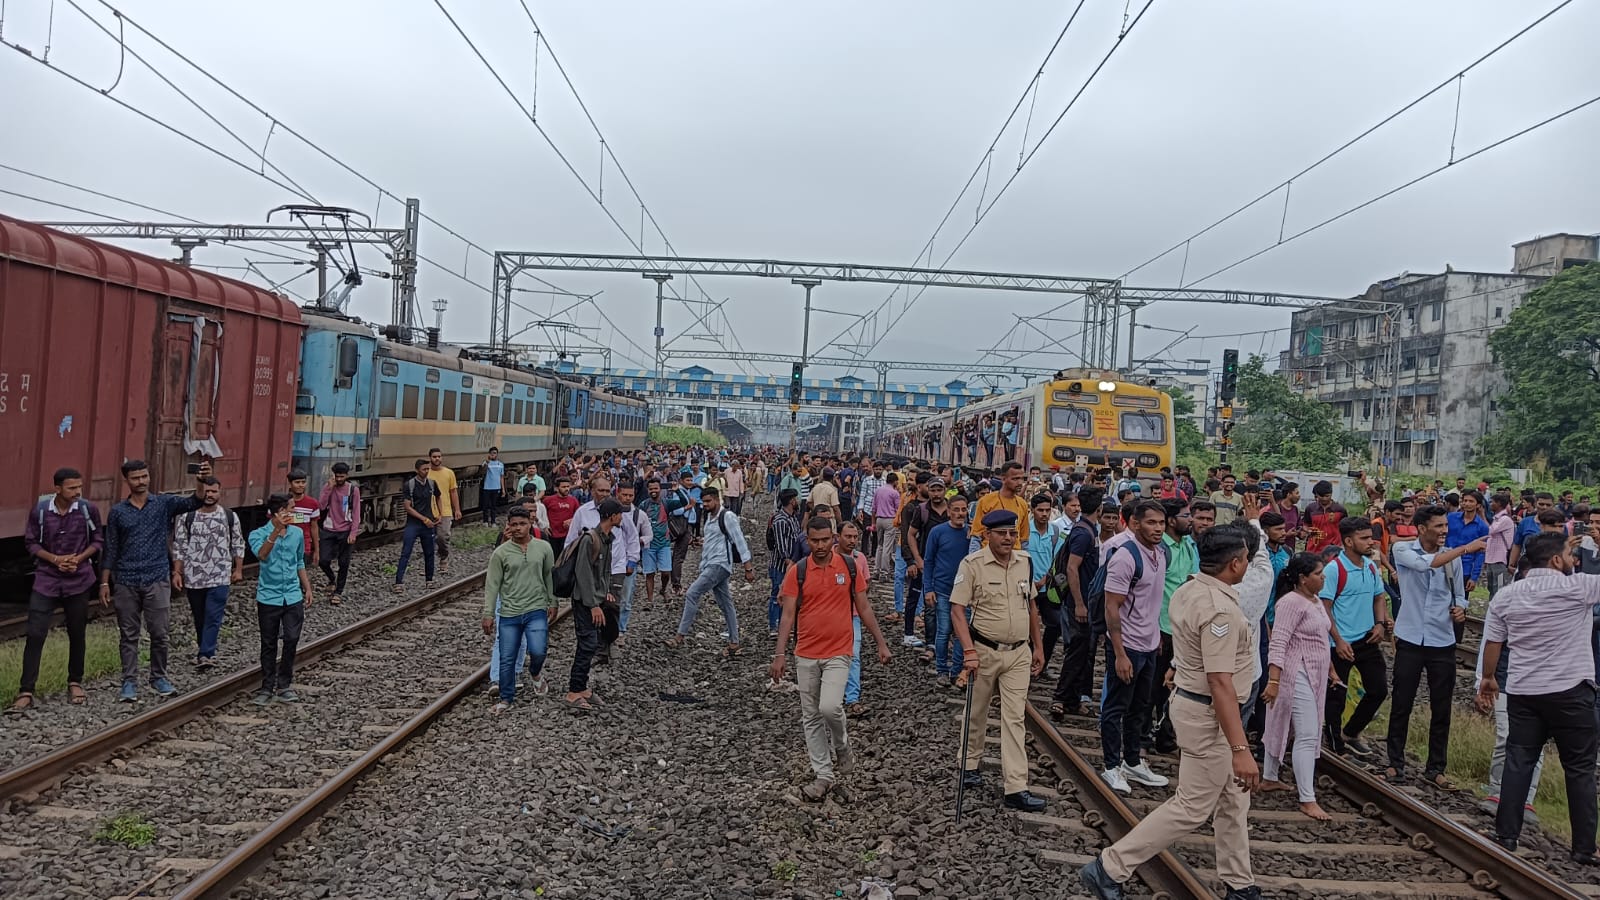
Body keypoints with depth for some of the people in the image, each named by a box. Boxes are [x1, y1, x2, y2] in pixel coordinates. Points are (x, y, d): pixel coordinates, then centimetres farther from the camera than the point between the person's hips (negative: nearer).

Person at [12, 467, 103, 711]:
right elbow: (31, 542, 1)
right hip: (46, 581, -1)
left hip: (78, 581, 1)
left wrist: (79, 558, -13)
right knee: (35, 635, -5)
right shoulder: (40, 510, -8)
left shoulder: (88, 509, -7)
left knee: (77, 635, 10)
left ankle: (75, 683, 27)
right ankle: (26, 692, 1)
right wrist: (54, 559, -14)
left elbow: (98, 540, 3)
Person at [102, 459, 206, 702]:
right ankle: (129, 682, 14)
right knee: (128, 636, 6)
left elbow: (192, 502, -16)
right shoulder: (117, 512, 5)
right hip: (126, 582, 1)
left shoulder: (164, 503, 2)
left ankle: (158, 677, 18)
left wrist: (200, 482, -36)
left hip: (157, 580, -1)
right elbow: (111, 550, 8)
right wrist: (105, 582, 5)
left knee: (159, 633, 3)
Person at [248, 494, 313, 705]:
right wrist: (277, 530, -37)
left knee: (291, 641, -1)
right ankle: (267, 688, 18)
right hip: (269, 598, -3)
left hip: (293, 596, 3)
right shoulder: (258, 534, -8)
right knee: (269, 645, 7)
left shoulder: (297, 533, 5)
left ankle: (284, 685, 13)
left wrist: (307, 588, 15)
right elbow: (261, 555, -30)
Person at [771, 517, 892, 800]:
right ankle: (824, 775, 19)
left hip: (838, 652, -2)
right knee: (811, 716, 7)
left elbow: (864, 608, 5)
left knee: (830, 707, -18)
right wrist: (780, 654, -12)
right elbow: (788, 614, -4)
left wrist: (881, 643, 3)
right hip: (806, 654, 2)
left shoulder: (849, 566, -2)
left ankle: (842, 748, 12)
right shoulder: (798, 571, -3)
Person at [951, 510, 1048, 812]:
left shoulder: (1024, 562, 4)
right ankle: (969, 765, 34)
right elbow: (957, 610, -14)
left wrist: (1038, 647, 15)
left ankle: (1017, 788, 0)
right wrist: (969, 652, -22)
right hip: (984, 650, -3)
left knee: (1014, 718, 0)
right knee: (977, 713, 12)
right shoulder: (972, 564, -12)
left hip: (1019, 653, 4)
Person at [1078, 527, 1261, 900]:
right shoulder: (1220, 610, -27)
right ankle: (1109, 868, 2)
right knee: (1192, 806, -2)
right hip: (1208, 714, -10)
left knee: (1232, 798, 19)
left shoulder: (1187, 591, 2)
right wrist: (1241, 750, -30)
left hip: (1188, 698, 10)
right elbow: (1220, 683, -30)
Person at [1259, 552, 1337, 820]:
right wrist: (1273, 680, -28)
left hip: (1314, 676, 9)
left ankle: (1269, 779, 29)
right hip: (1297, 676, -9)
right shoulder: (1291, 603, -18)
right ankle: (1307, 800, -7)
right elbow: (1278, 644, -23)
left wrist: (1330, 668, 27)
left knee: (1281, 727, 17)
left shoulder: (1316, 601, 12)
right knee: (1308, 736, -10)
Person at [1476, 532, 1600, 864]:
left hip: (1523, 692, 4)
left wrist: (1488, 678, 20)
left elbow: (1492, 643, 9)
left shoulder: (1506, 595, 4)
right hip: (1570, 691, -4)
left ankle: (1506, 835, 12)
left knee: (1518, 762, 10)